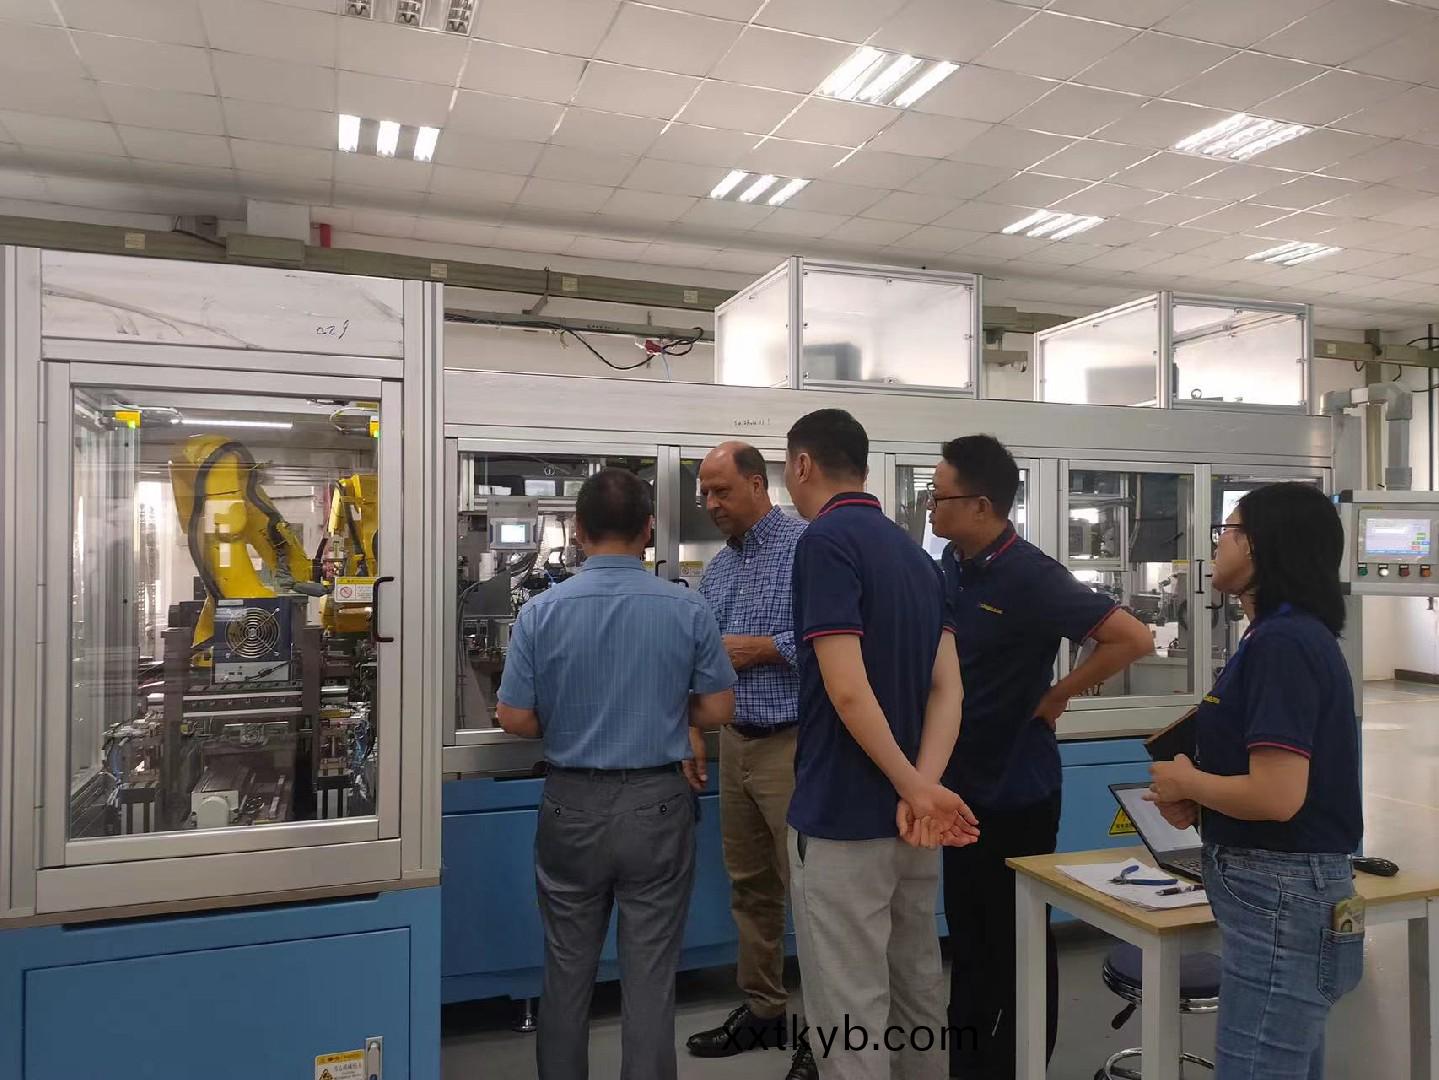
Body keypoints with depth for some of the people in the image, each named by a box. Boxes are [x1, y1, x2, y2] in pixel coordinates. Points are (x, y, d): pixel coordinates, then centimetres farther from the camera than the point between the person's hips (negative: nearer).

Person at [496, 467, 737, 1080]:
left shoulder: (542, 611, -8)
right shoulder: (687, 610, -8)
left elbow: (515, 719, -4)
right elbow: (718, 711, -2)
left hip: (572, 805, 1)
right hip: (657, 805, -1)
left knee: (567, 972, 17)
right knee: (650, 976, 9)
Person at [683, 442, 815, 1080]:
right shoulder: (717, 568, 12)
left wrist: (761, 649, -17)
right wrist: (694, 733, 11)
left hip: (793, 745, -8)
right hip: (735, 743, 8)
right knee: (750, 887, 16)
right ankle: (762, 1011, 31)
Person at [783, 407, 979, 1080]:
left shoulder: (826, 540, -15)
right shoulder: (915, 553, 11)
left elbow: (847, 690, -24)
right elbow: (947, 688, 3)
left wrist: (914, 790, -17)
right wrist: (921, 789, -9)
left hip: (844, 818, -9)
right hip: (909, 814, 9)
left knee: (849, 1016, 3)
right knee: (917, 992, 21)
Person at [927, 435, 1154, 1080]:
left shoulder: (1030, 578, -20)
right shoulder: (950, 564, 2)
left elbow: (1133, 639, -24)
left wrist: (1054, 698, -16)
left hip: (1014, 791, -7)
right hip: (959, 785, 7)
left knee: (1018, 947, 10)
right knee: (969, 941, 19)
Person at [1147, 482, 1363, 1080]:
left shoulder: (1282, 643, -21)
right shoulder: (1288, 634, 11)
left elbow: (1277, 796, -27)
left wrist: (1187, 781, -10)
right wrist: (1198, 802, 4)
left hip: (1282, 898, -10)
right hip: (1281, 892, 10)